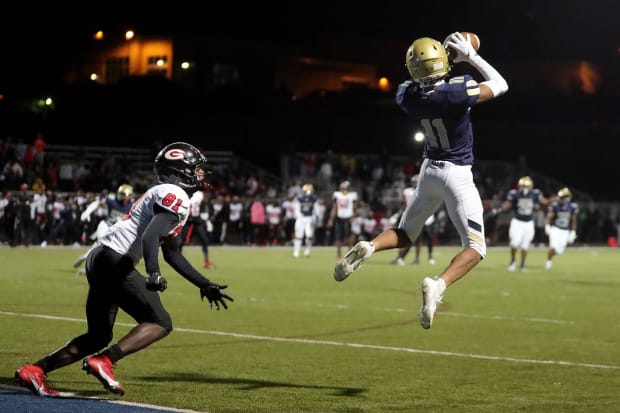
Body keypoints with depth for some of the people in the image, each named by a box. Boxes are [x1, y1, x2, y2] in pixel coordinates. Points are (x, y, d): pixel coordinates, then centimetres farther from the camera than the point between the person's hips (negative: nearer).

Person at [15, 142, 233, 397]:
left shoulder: (162, 195, 24)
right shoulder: (176, 196, -7)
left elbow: (172, 254, 31)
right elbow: (150, 236, -24)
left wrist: (205, 285, 31)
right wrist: (153, 273, -37)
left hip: (100, 260, 10)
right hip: (115, 262, -10)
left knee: (98, 337, 16)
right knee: (160, 323, -8)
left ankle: (34, 370, 12)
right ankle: (103, 362, -19)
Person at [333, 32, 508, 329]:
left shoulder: (406, 95, -8)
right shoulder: (456, 92, -23)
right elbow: (500, 86, -7)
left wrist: (451, 57, 11)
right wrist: (471, 57, -3)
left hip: (429, 169, 5)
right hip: (457, 174, -5)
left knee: (405, 234, 22)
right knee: (475, 247, -1)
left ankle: (368, 247, -9)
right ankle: (437, 285, -28)